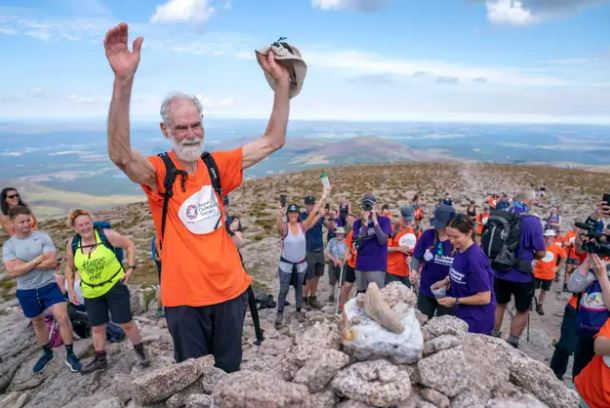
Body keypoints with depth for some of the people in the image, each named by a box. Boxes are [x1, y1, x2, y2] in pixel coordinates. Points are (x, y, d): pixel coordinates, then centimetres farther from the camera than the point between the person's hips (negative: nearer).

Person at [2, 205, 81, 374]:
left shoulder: (43, 237, -9)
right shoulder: (8, 245, -5)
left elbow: (52, 262, -18)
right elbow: (13, 272, -15)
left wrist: (24, 265, -16)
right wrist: (38, 260, -18)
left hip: (49, 285, -2)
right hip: (26, 291, 3)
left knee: (63, 317, -12)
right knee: (37, 322, 20)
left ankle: (70, 355, 4)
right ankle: (47, 353, 41)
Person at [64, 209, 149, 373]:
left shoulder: (106, 235, -17)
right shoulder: (72, 244, -5)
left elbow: (129, 245, -7)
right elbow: (69, 268, 9)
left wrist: (130, 267, -13)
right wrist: (71, 289, 4)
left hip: (115, 286, -3)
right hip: (91, 292, 4)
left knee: (126, 323, 1)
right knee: (97, 327, 15)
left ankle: (140, 351, 22)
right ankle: (100, 360, 34)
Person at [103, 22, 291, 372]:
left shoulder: (217, 166, 0)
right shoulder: (159, 172, -10)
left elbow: (273, 141, -1)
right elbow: (120, 155, -32)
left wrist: (282, 83, -9)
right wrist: (124, 80, -44)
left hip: (230, 290, 3)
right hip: (184, 297, -3)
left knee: (230, 372, 21)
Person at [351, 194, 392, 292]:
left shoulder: (384, 220, -3)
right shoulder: (357, 223, 4)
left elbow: (382, 241, -15)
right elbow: (359, 243, -8)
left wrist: (375, 221, -17)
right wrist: (365, 223, -15)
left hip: (377, 266, -3)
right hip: (361, 266, 3)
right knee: (361, 295, 12)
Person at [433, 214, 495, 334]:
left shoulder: (475, 258, -27)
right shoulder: (460, 250, -3)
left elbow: (484, 298, -23)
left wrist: (455, 301, -16)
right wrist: (447, 281, 2)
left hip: (476, 320, -8)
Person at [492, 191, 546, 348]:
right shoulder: (532, 221, -17)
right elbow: (541, 253, -12)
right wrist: (531, 255, 8)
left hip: (499, 272, 5)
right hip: (521, 275, -4)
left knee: (499, 304, 24)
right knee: (523, 311, 15)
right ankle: (511, 344, 18)